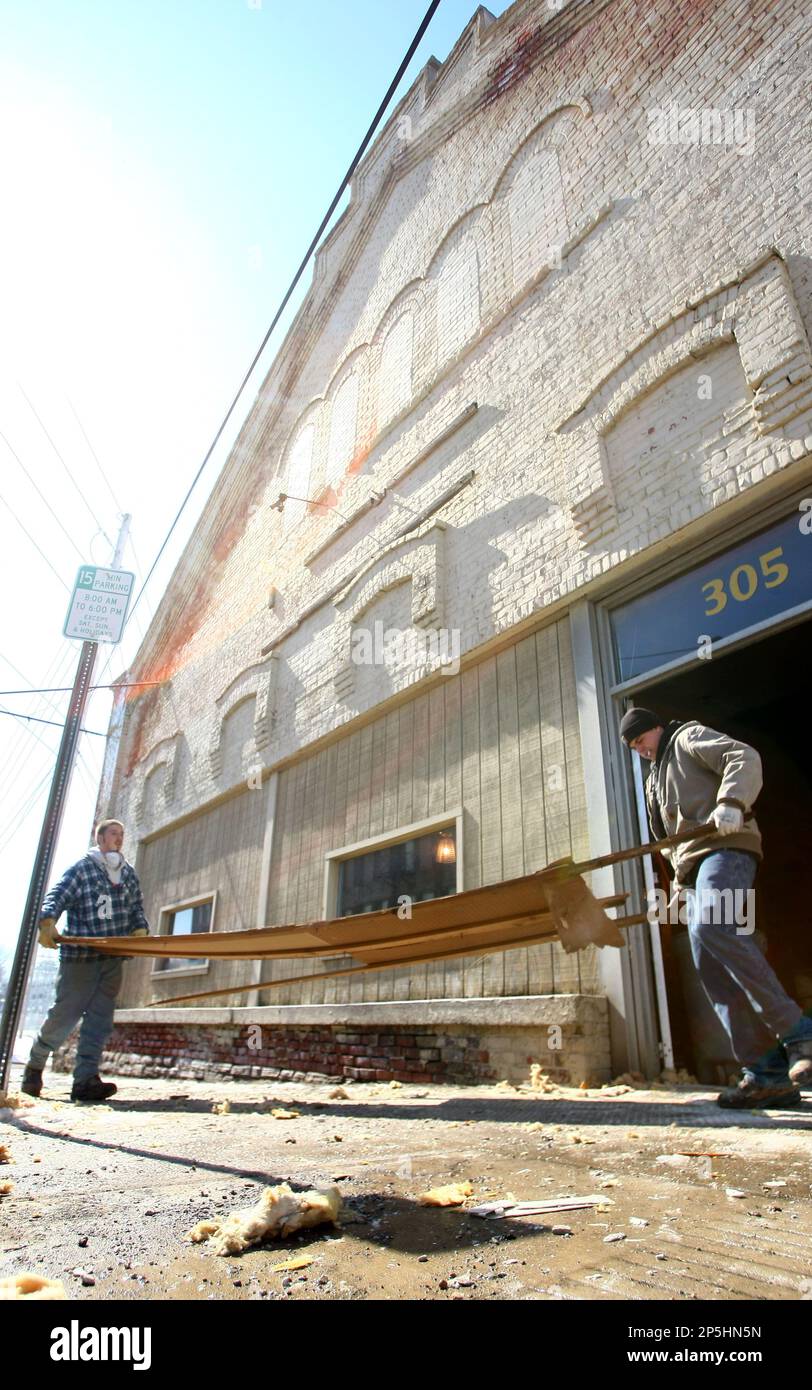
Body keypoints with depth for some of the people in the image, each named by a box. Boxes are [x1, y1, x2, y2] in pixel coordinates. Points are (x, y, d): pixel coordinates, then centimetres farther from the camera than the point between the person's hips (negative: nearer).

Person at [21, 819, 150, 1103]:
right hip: (80, 955, -4)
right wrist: (47, 923, -30)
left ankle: (85, 1080, 1)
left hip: (113, 958, 5)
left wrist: (140, 928, -2)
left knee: (100, 1018, -1)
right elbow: (56, 897, -11)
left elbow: (137, 906, 16)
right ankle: (34, 1066, 27)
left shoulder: (129, 873, 14)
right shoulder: (81, 869, -2)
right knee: (65, 1014, 2)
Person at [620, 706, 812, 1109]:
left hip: (724, 848, -9)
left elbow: (744, 757, -9)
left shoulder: (690, 737, 9)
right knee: (711, 968, -4)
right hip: (692, 866, 9)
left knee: (712, 928, -32)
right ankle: (767, 1073, -6)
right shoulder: (655, 777, 33)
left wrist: (731, 802, -27)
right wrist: (680, 880, 20)